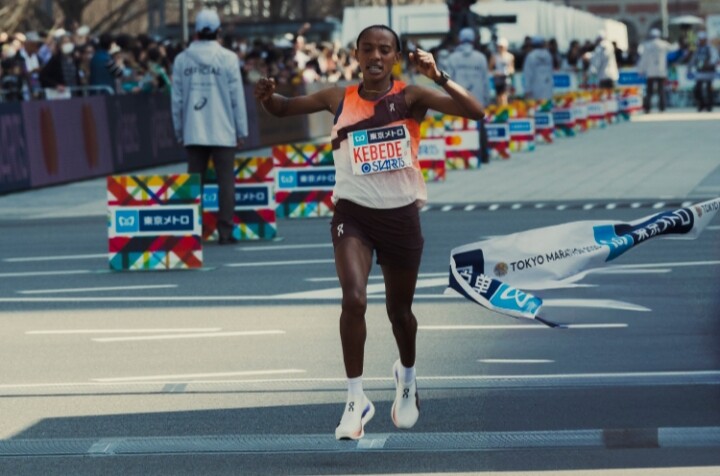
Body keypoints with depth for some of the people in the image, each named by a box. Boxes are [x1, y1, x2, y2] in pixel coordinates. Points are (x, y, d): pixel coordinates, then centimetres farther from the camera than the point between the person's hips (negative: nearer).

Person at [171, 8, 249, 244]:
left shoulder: (182, 60, 1)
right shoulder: (227, 58, -5)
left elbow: (177, 99, 3)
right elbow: (237, 97, -3)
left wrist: (179, 131, 12)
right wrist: (241, 131, 5)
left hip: (193, 133, 2)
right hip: (222, 131, -2)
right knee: (225, 181, 3)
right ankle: (225, 230, -1)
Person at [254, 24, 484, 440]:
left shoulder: (410, 97, -7)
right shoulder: (339, 99, 0)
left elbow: (476, 112, -18)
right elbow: (284, 109, 12)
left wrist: (439, 76, -30)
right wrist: (268, 97, -11)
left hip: (401, 215, 0)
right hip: (353, 214, 0)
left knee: (400, 309, 15)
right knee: (354, 299, -21)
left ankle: (407, 379, 46)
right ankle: (356, 399, -9)